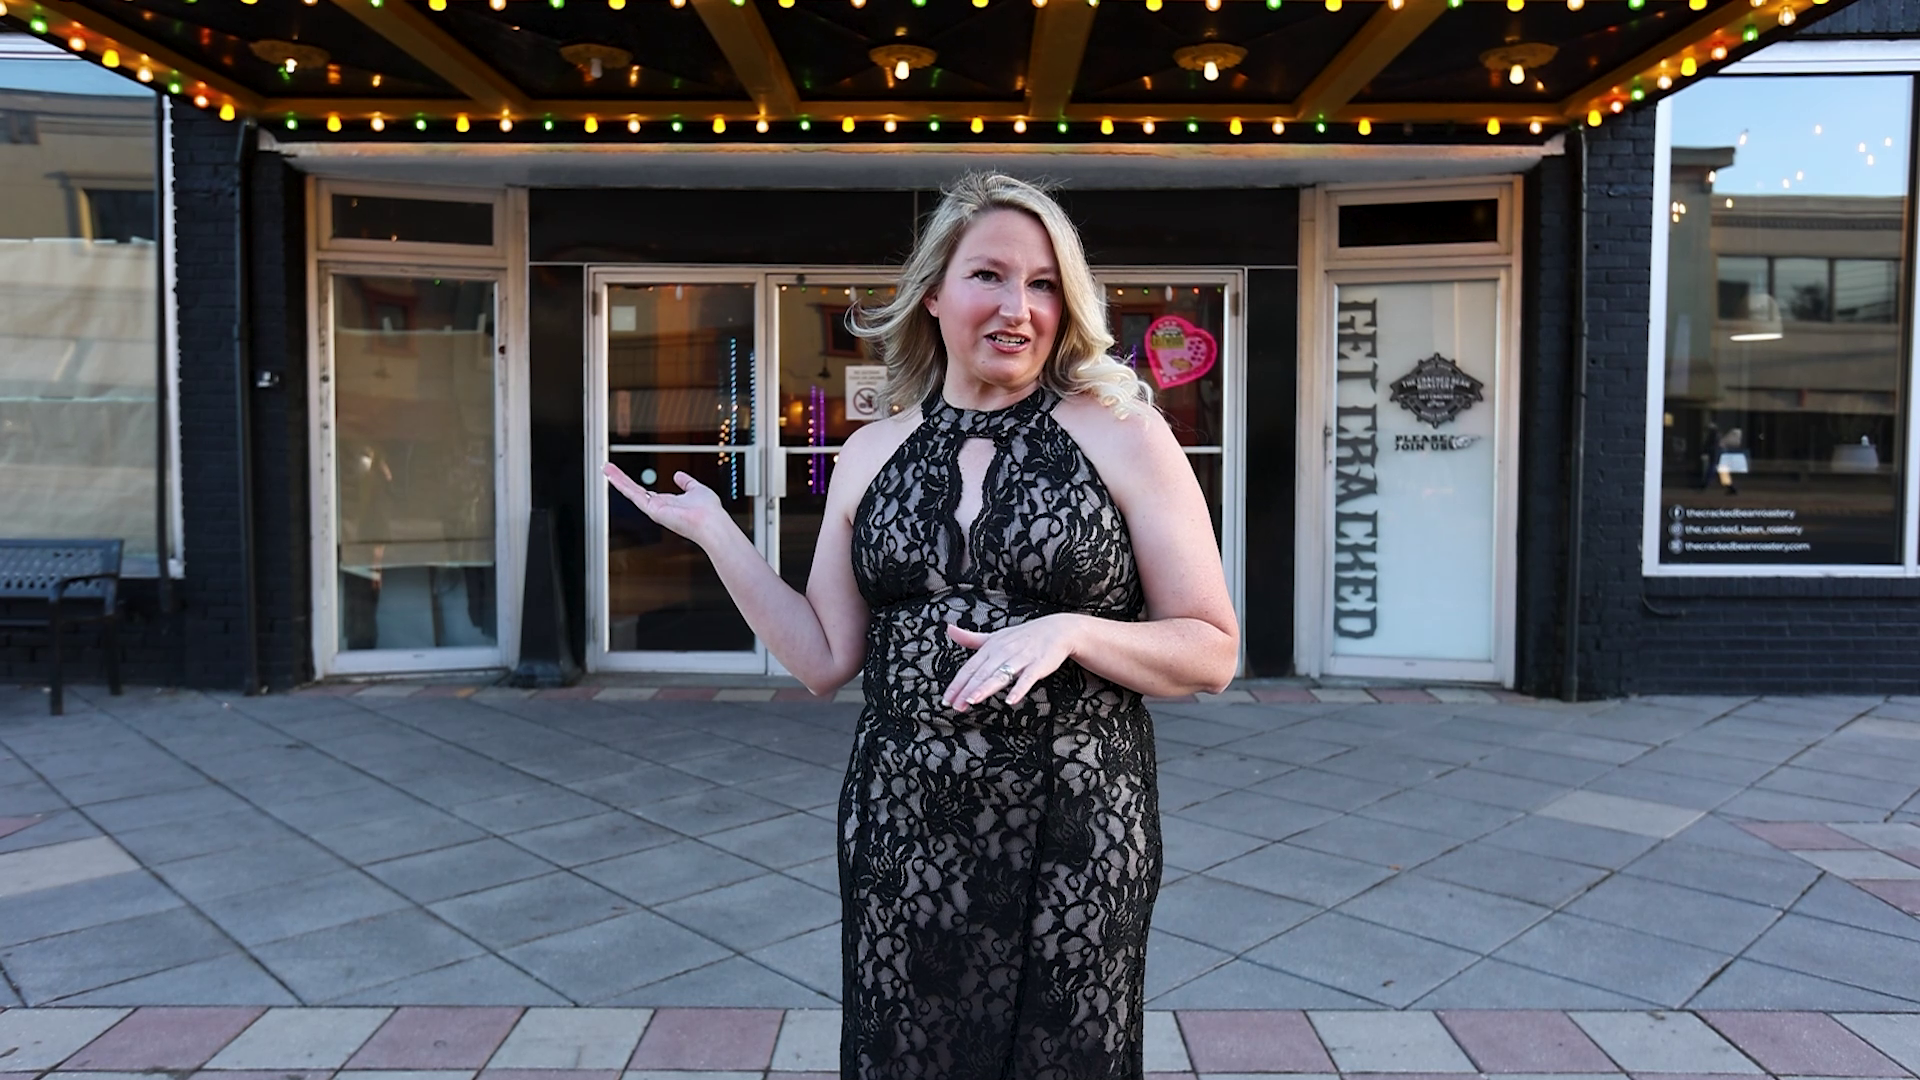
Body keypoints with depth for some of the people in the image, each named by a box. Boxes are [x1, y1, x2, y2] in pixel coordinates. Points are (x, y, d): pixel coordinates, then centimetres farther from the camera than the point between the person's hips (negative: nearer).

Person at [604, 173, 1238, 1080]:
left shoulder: (1121, 436, -5)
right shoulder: (869, 455, 5)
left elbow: (1212, 653, -4)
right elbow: (825, 660, 7)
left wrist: (1069, 631, -20)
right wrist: (715, 534, 1)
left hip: (1071, 836, -2)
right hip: (901, 834, 3)